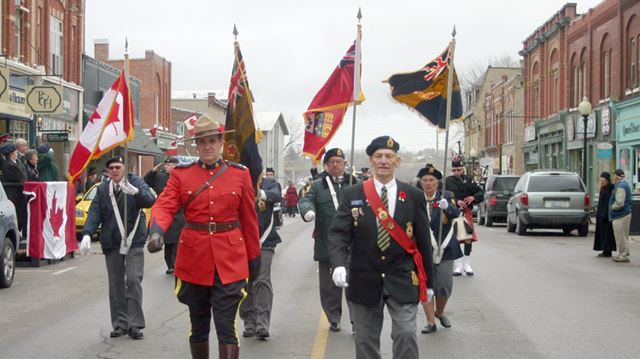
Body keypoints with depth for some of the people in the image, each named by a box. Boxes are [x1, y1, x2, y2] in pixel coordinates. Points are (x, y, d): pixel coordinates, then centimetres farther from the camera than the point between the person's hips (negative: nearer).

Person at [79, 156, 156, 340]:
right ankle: (120, 323, 17)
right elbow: (94, 213, 1)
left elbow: (150, 201, -17)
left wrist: (135, 191, -36)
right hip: (111, 243, 3)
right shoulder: (102, 189, 6)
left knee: (133, 280, -10)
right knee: (116, 285, 8)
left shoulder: (135, 183, -2)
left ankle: (134, 324, -3)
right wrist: (87, 234, -15)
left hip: (134, 241, -3)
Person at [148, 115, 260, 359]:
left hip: (229, 261, -1)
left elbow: (249, 219, 4)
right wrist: (157, 231, -32)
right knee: (198, 325, 15)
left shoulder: (240, 174, 2)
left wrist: (254, 258, 7)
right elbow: (164, 205, -10)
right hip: (194, 260, 2)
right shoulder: (181, 174, 3)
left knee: (226, 326, -5)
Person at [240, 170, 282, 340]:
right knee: (244, 283, 5)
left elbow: (277, 195, -16)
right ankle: (250, 324, 17)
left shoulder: (269, 183, 5)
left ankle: (262, 325, -8)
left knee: (262, 281, -10)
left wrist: (262, 194, -39)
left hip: (263, 241, -1)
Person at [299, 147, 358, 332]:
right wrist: (308, 210, -28)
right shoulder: (318, 185, 9)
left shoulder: (355, 184, 10)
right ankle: (334, 318, 21)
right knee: (329, 284, 7)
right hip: (326, 244, 0)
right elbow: (306, 200, -5)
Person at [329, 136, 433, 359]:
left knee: (406, 334, -7)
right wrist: (338, 264, -24)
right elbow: (338, 233, -6)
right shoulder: (353, 195, 1)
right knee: (366, 340, 10)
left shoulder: (414, 196, 2)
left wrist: (428, 281, 7)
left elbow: (423, 241, 5)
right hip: (365, 280, 1)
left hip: (403, 279, 0)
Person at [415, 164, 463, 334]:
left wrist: (447, 207, -36)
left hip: (444, 249, 0)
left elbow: (456, 213, -17)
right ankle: (430, 322, 8)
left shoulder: (446, 196, 0)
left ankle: (440, 312, 31)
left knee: (444, 285, 3)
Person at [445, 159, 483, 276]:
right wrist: (456, 202, -25)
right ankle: (458, 266, 10)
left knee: (469, 238, 4)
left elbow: (480, 194, 7)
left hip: (466, 213, 2)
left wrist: (473, 198, -13)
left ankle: (467, 265, 17)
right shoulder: (447, 181, 1)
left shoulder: (469, 180, 7)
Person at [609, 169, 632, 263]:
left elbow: (619, 202, -26)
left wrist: (612, 207, -11)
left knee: (620, 236, -3)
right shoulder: (625, 184, 15)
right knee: (623, 236, 17)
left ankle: (623, 256, 2)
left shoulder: (621, 186, -19)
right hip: (625, 213, 10)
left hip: (621, 216, -10)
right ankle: (623, 254, 24)